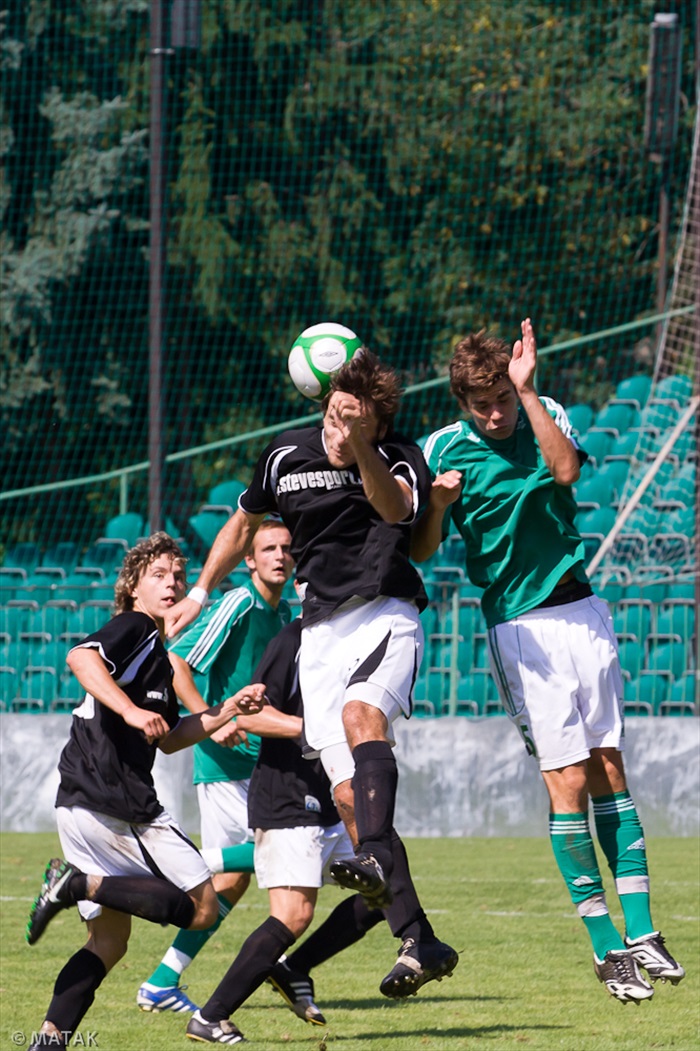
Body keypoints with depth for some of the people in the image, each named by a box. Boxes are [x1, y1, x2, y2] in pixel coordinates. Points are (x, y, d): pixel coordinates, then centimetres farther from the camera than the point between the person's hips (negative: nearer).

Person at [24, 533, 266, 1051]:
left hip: (80, 807, 10)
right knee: (201, 907, -6)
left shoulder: (157, 654, 25)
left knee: (109, 939, 12)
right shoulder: (134, 630, -4)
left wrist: (227, 711, 22)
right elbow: (81, 657, -24)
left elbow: (168, 739, 31)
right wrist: (131, 711, -31)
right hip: (117, 801, -10)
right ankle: (80, 884, -14)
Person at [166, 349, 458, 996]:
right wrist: (200, 593, 27)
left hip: (386, 615, -4)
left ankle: (376, 859, -54)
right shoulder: (286, 456, 6)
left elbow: (395, 507, -29)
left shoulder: (399, 461, -5)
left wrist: (358, 448, -46)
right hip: (321, 629, 4)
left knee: (360, 713, -36)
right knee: (350, 793, -8)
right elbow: (246, 524, 25)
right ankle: (421, 942, -8)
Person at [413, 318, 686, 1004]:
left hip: (581, 610, 3)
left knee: (609, 770, 3)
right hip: (518, 628, -3)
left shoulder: (547, 416, 3)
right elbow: (419, 550, -1)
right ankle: (606, 948, -3)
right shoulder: (442, 449, -3)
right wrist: (438, 503, -21)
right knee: (567, 781, -8)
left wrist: (527, 391, -23)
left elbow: (566, 471, -18)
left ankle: (640, 934, 5)